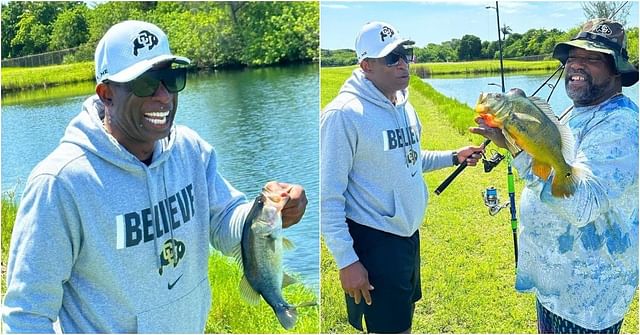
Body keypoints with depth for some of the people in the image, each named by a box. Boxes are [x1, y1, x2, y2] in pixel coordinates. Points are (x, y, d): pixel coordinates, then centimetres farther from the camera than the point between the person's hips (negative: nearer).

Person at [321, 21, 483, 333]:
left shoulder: (404, 105, 6)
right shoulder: (344, 113, -20)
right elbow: (329, 196, -20)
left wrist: (455, 156, 9)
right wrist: (346, 261, -20)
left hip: (409, 235, 8)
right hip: (373, 242, -8)